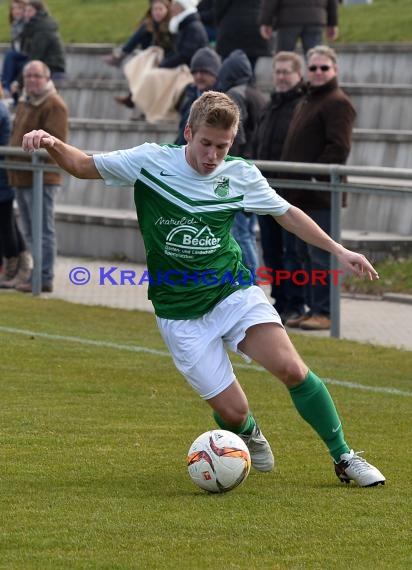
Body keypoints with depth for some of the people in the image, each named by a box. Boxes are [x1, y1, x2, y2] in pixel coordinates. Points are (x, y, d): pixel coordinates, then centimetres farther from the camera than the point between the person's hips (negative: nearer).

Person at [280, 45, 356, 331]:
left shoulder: (338, 103, -9)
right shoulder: (306, 101, 21)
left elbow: (338, 148, -18)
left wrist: (315, 177, -21)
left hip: (321, 195, -10)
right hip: (301, 195, 10)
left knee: (321, 256, -9)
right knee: (306, 254, 12)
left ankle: (325, 312, -6)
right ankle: (314, 308, 18)